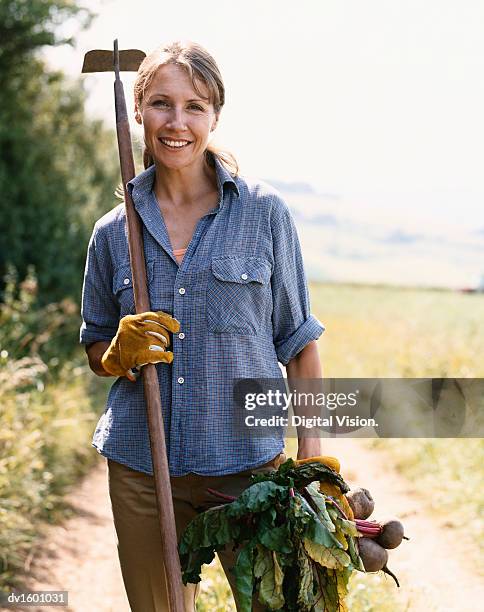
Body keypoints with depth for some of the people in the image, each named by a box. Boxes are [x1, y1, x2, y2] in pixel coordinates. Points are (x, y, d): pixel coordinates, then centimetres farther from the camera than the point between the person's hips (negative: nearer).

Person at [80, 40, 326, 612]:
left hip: (249, 462, -2)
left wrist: (312, 457, -5)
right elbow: (96, 346, 13)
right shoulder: (114, 231, 3)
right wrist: (121, 354, -10)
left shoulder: (265, 213, -2)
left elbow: (297, 341, 1)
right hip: (141, 471, 2)